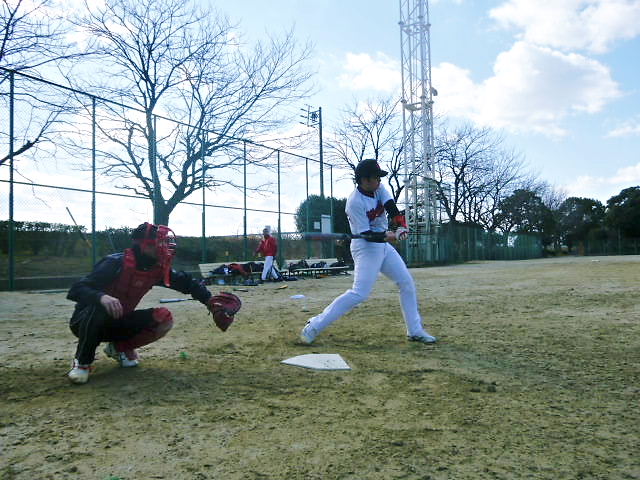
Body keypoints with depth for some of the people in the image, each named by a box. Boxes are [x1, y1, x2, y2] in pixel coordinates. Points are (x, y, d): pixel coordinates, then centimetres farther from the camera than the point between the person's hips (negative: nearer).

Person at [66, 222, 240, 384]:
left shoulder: (158, 268, -7)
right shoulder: (116, 263, -26)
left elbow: (186, 282, 3)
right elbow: (75, 290, -32)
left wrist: (210, 300, -12)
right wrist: (101, 297, -53)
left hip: (119, 324, 5)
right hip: (84, 322, -5)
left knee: (164, 318, -16)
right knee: (98, 308, -40)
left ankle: (119, 347, 5)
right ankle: (82, 362, -15)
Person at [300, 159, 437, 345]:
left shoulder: (378, 189, 1)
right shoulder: (355, 202, -22)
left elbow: (392, 208, -11)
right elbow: (366, 235, -22)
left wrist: (402, 226, -28)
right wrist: (388, 236, -35)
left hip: (383, 245, 9)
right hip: (366, 248, -9)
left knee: (407, 284, 9)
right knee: (359, 293, -19)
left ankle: (415, 330, 20)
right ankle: (314, 326, -12)